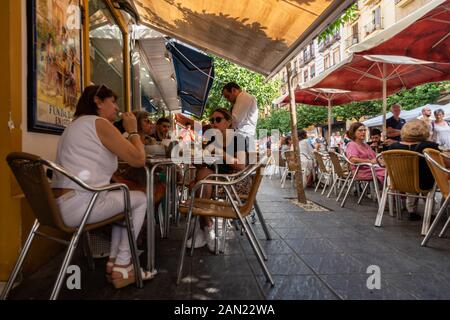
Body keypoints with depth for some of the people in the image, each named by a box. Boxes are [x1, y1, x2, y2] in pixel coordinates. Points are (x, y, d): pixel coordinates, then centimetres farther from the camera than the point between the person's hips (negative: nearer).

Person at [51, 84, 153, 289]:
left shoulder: (76, 125, 22)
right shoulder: (100, 123, -8)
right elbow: (138, 159, -11)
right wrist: (132, 131, 4)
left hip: (59, 205, 10)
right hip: (80, 205, -10)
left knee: (124, 198, 25)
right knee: (140, 199, 9)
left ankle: (113, 262, 21)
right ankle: (122, 268, 10)